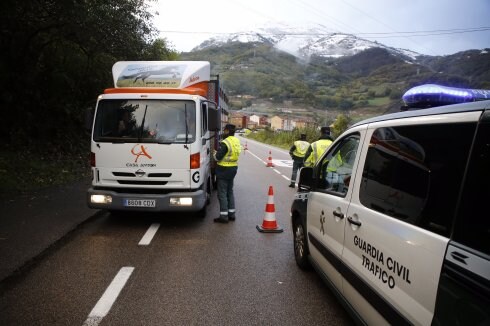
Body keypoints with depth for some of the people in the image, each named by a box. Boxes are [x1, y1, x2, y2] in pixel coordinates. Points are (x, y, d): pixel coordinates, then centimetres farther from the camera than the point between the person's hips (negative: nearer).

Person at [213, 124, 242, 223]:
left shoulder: (225, 143, -20)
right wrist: (218, 152, 14)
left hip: (224, 169, -9)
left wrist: (215, 153, 2)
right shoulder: (236, 141, 7)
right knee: (230, 192, 18)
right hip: (233, 168, 9)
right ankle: (231, 214, 24)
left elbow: (218, 157, -20)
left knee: (222, 193, -1)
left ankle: (224, 216, 2)